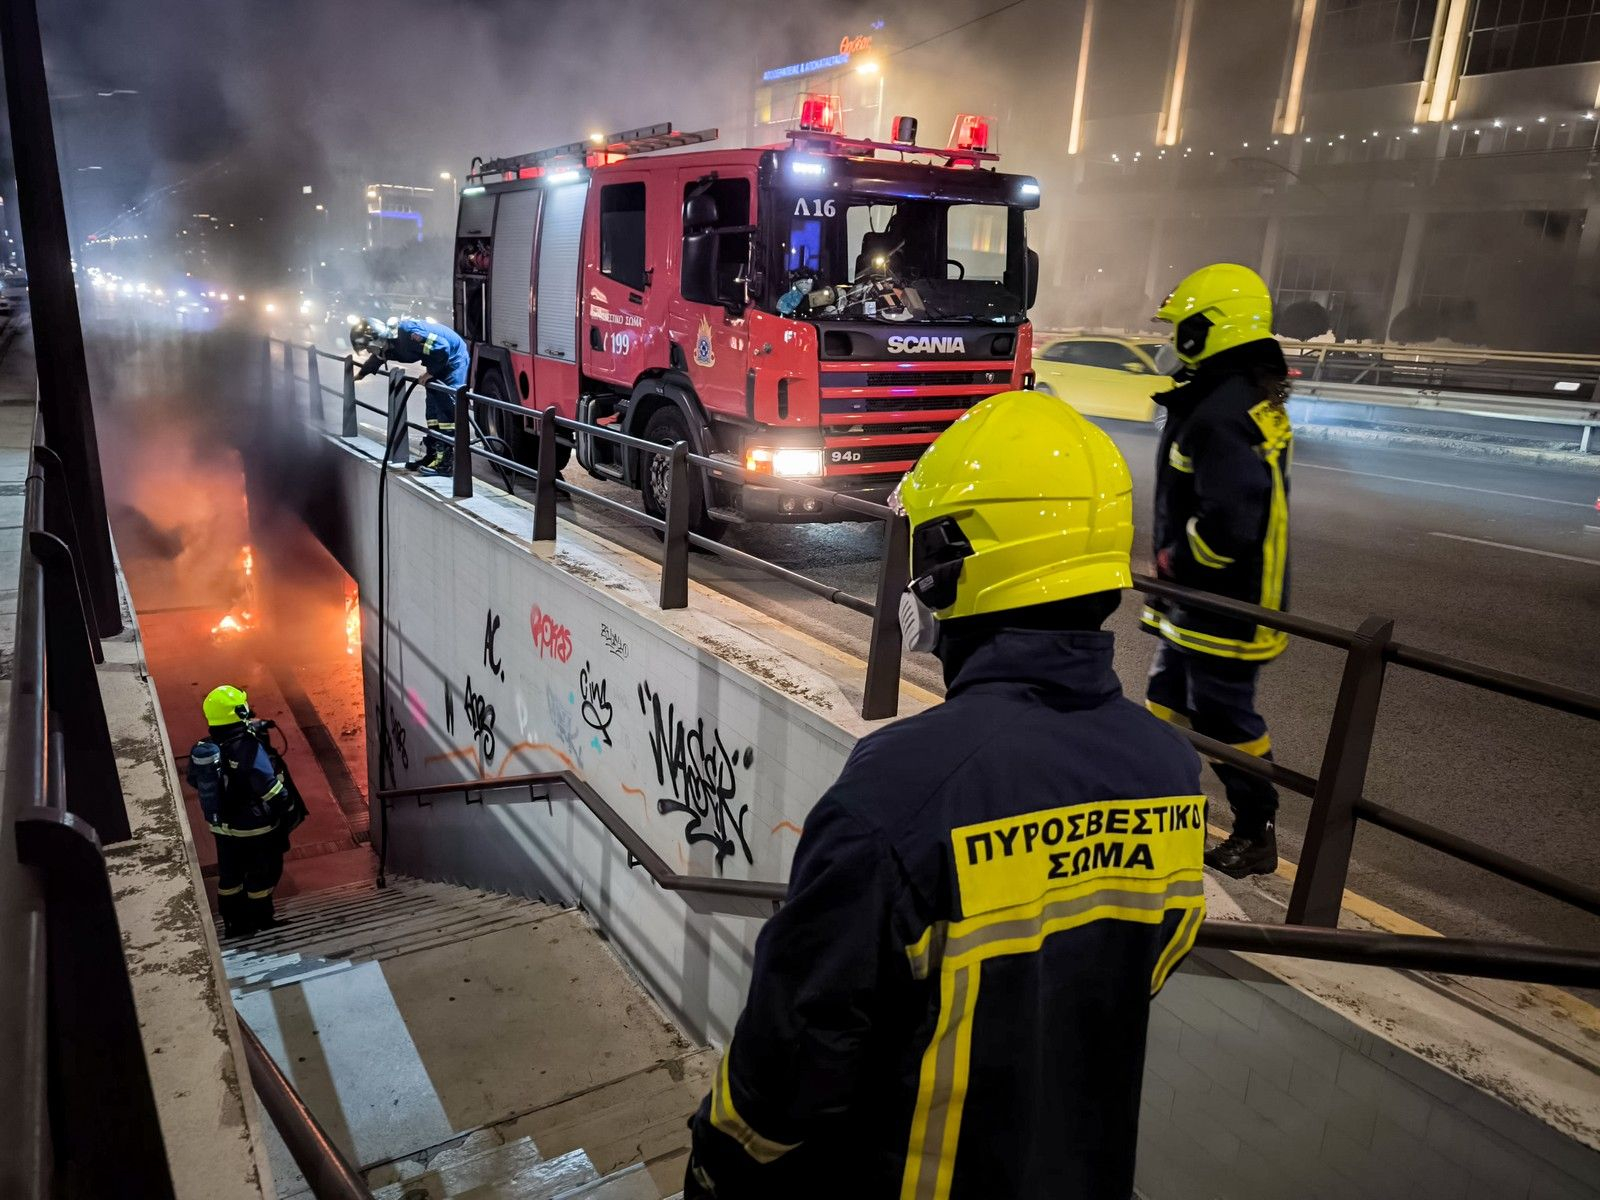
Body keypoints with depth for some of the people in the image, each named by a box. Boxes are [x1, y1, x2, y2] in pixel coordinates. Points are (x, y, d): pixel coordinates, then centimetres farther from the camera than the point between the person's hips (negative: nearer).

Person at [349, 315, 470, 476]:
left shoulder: (407, 333, -30)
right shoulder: (388, 343, 0)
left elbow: (442, 348, -31)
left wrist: (430, 372, -19)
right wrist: (361, 374, 40)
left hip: (453, 357, -10)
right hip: (439, 361, 10)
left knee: (446, 407, -14)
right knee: (432, 404, 10)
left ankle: (446, 462, -15)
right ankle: (430, 452, 17)